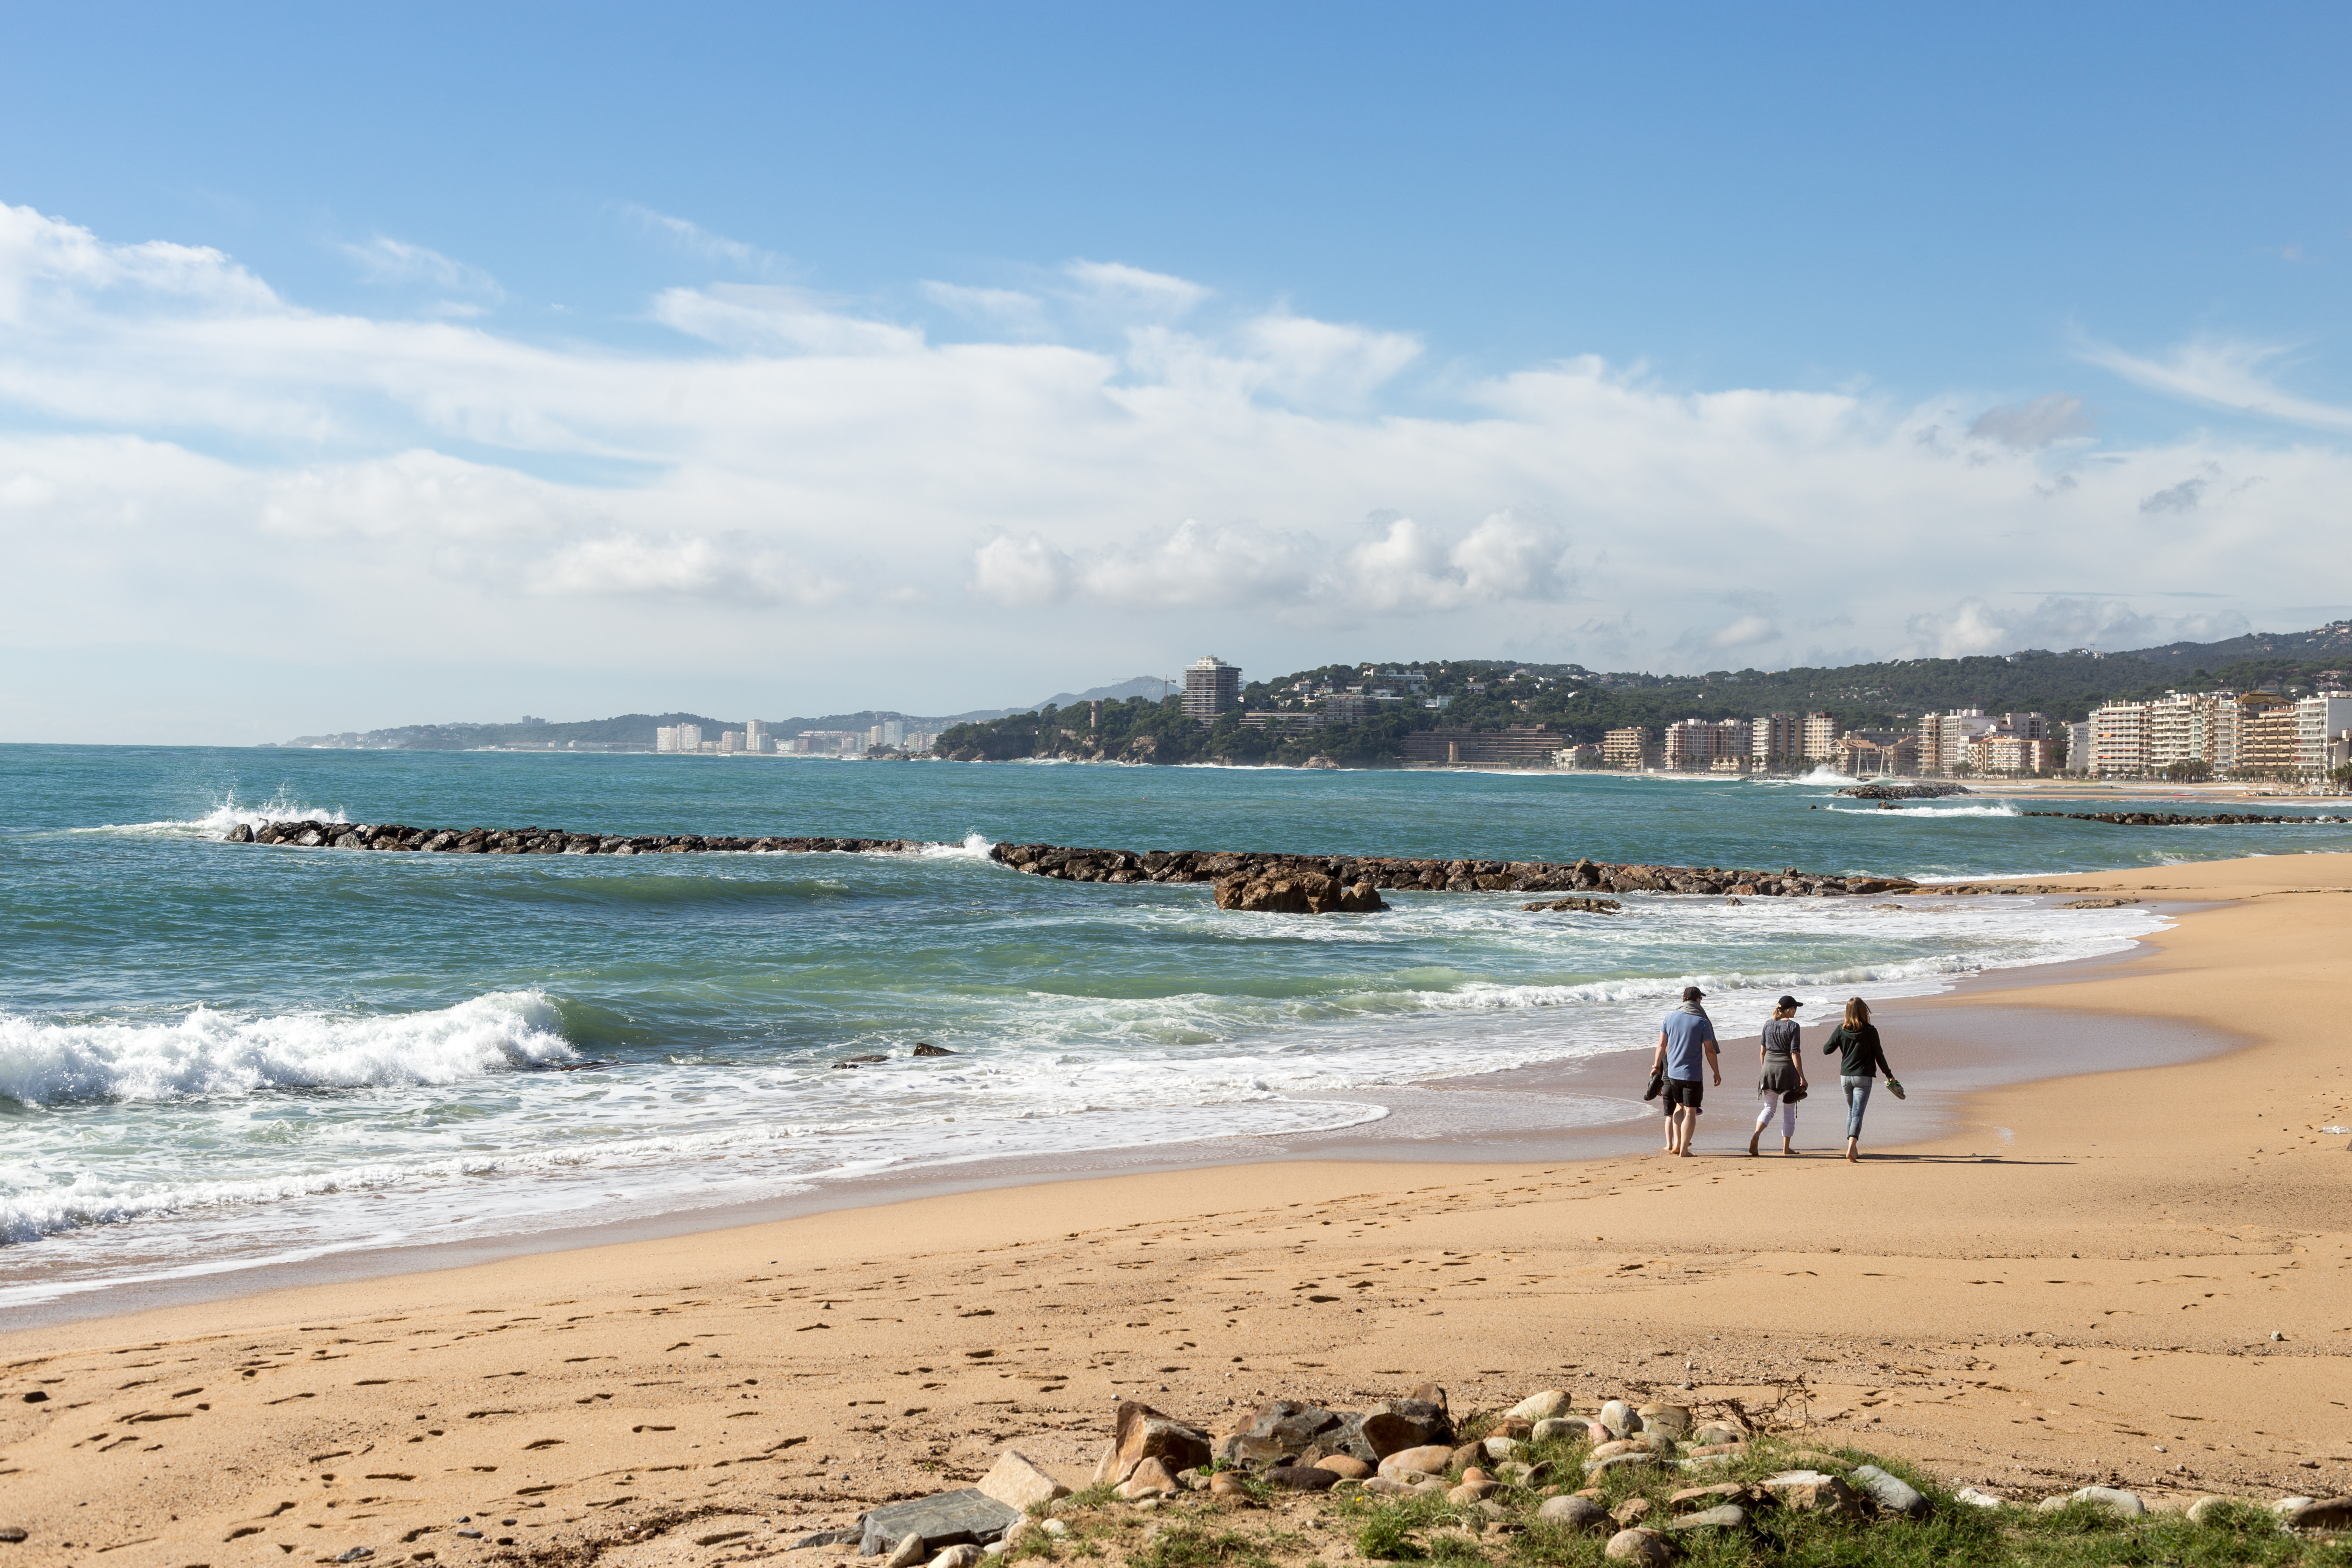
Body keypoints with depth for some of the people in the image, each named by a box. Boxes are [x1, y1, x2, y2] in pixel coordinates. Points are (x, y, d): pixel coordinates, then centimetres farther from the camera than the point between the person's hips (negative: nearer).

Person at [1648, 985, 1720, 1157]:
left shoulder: (1670, 1017, 2)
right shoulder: (1702, 1022, -9)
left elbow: (1662, 1045, 5)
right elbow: (1710, 1051, -6)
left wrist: (1656, 1066, 15)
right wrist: (1717, 1073, 4)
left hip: (1672, 1072, 5)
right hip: (1693, 1074, -5)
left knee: (1679, 1106, 22)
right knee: (1690, 1112, 1)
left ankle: (1676, 1144, 20)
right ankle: (1684, 1150, 0)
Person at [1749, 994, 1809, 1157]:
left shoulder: (1768, 1026, 6)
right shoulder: (1793, 1026, -10)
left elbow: (1762, 1052, 9)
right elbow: (1795, 1054, -14)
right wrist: (1802, 1078, -12)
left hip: (1769, 1070, 4)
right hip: (1788, 1070, -4)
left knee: (1769, 1108, 10)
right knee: (1789, 1112, 10)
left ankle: (1755, 1136, -15)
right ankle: (1786, 1148, 14)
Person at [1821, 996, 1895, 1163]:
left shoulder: (1841, 1030, -3)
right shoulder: (1870, 1031, -9)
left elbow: (1826, 1050, 3)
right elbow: (1879, 1055, -3)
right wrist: (1889, 1074, 9)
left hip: (1845, 1077, 3)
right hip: (1863, 1077, -3)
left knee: (1851, 1112, 18)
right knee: (1858, 1113, -6)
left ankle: (1853, 1149, 21)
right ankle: (1851, 1148, -23)